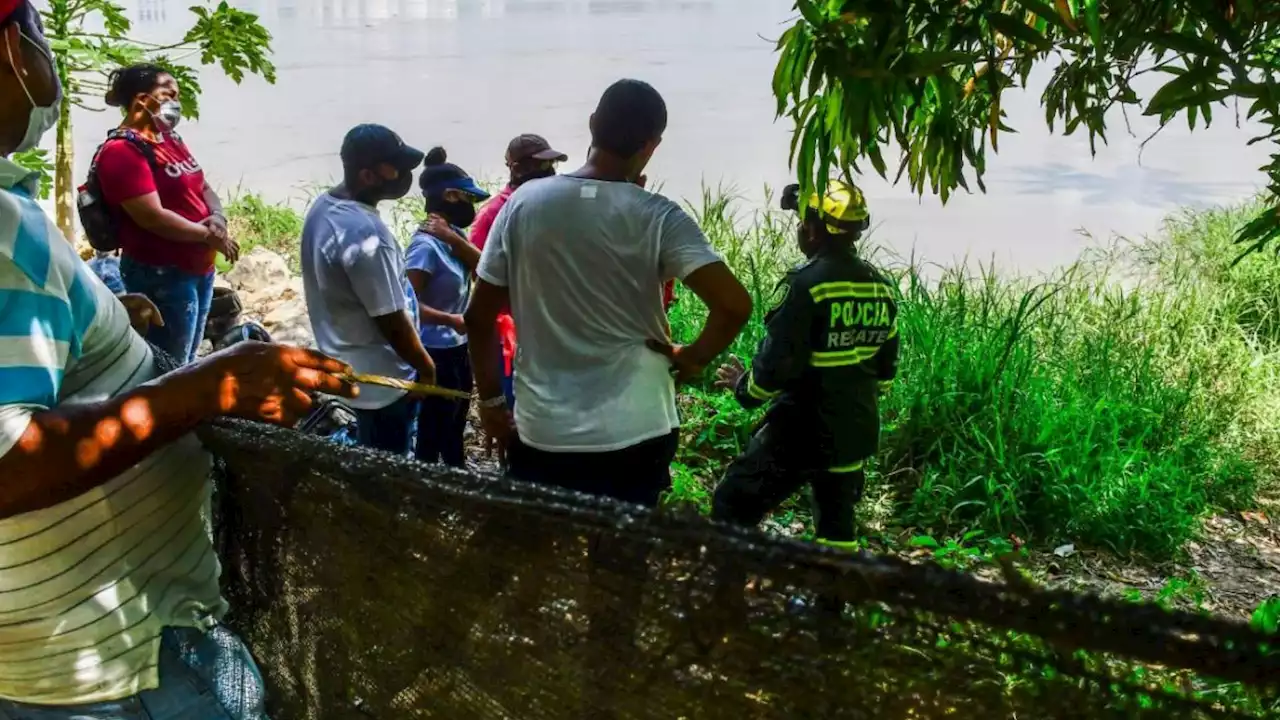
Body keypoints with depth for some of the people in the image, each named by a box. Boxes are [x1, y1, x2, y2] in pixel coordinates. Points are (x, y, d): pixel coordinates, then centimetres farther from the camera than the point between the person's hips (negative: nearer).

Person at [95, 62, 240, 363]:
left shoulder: (171, 141, 13)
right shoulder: (122, 151, -15)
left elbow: (203, 187, 16)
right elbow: (153, 218, -22)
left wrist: (218, 218, -6)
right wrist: (209, 236, -13)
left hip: (200, 267, 9)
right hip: (161, 274, -9)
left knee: (187, 363, 17)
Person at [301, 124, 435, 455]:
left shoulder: (323, 206, 1)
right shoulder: (365, 233, -30)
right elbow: (391, 320, -24)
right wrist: (425, 367, -9)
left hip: (348, 366, 9)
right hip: (381, 379, -9)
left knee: (374, 463, 24)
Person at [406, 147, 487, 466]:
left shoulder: (454, 235, 5)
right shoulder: (427, 244, -22)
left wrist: (454, 238, -17)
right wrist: (451, 320, -29)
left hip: (458, 348, 10)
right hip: (437, 353, -10)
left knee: (455, 426, 26)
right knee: (433, 433, 1)